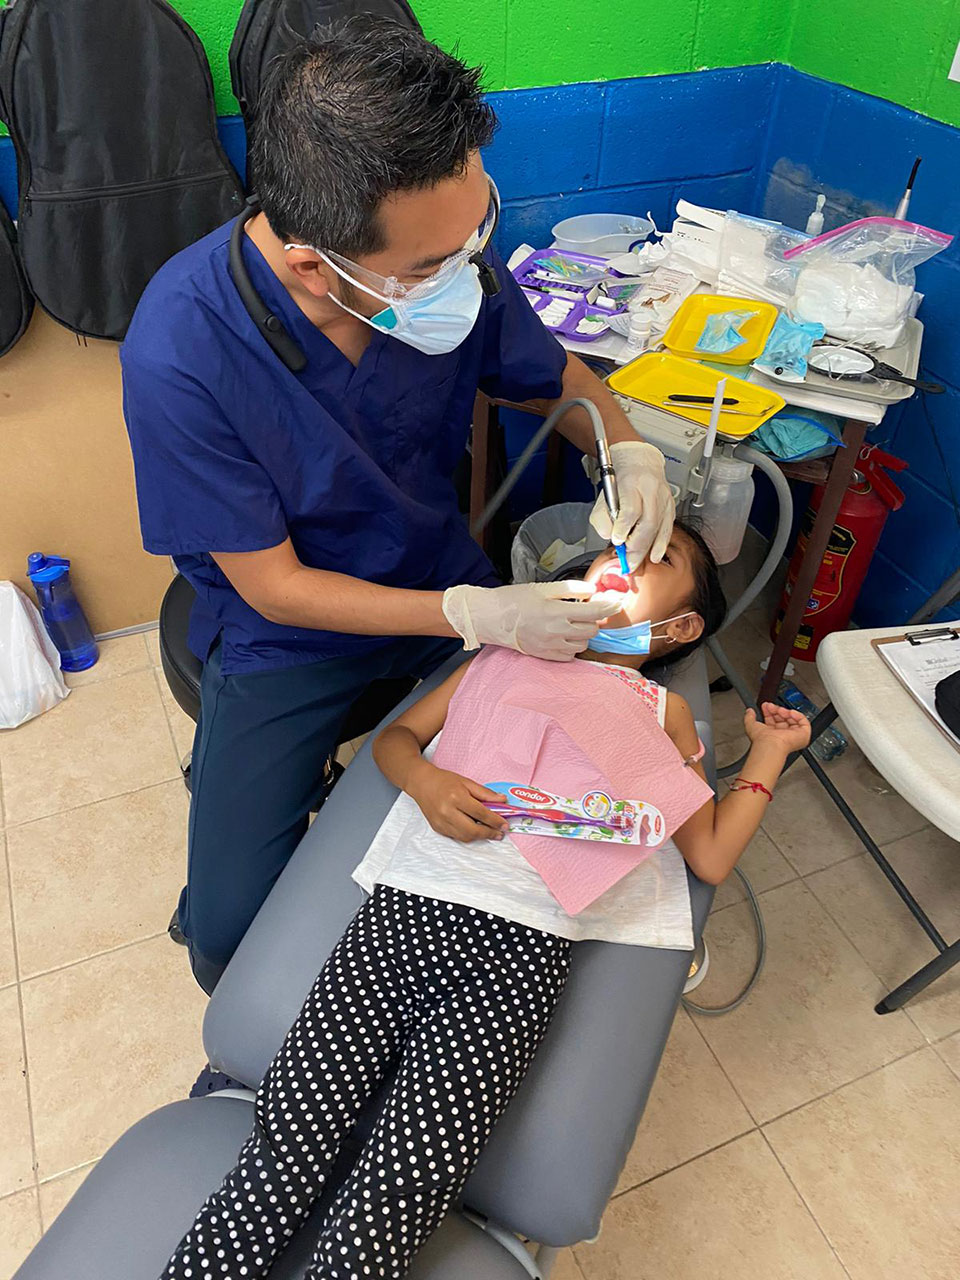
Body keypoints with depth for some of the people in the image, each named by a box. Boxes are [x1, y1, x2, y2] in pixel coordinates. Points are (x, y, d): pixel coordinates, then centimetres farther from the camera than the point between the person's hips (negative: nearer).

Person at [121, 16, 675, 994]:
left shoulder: (448, 259, -16)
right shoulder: (181, 354, -29)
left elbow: (557, 378, 4)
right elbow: (273, 585, -19)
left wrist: (630, 453, -16)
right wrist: (476, 617, -26)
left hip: (447, 579, 4)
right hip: (287, 629, -3)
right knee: (233, 926, -12)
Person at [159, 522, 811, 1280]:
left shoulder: (663, 713, 19)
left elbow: (711, 857, 14)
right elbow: (396, 737, 21)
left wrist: (769, 752, 17)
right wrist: (426, 780, 0)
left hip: (517, 946, -1)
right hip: (403, 905, 2)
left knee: (398, 1201, -15)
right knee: (287, 1147, -10)